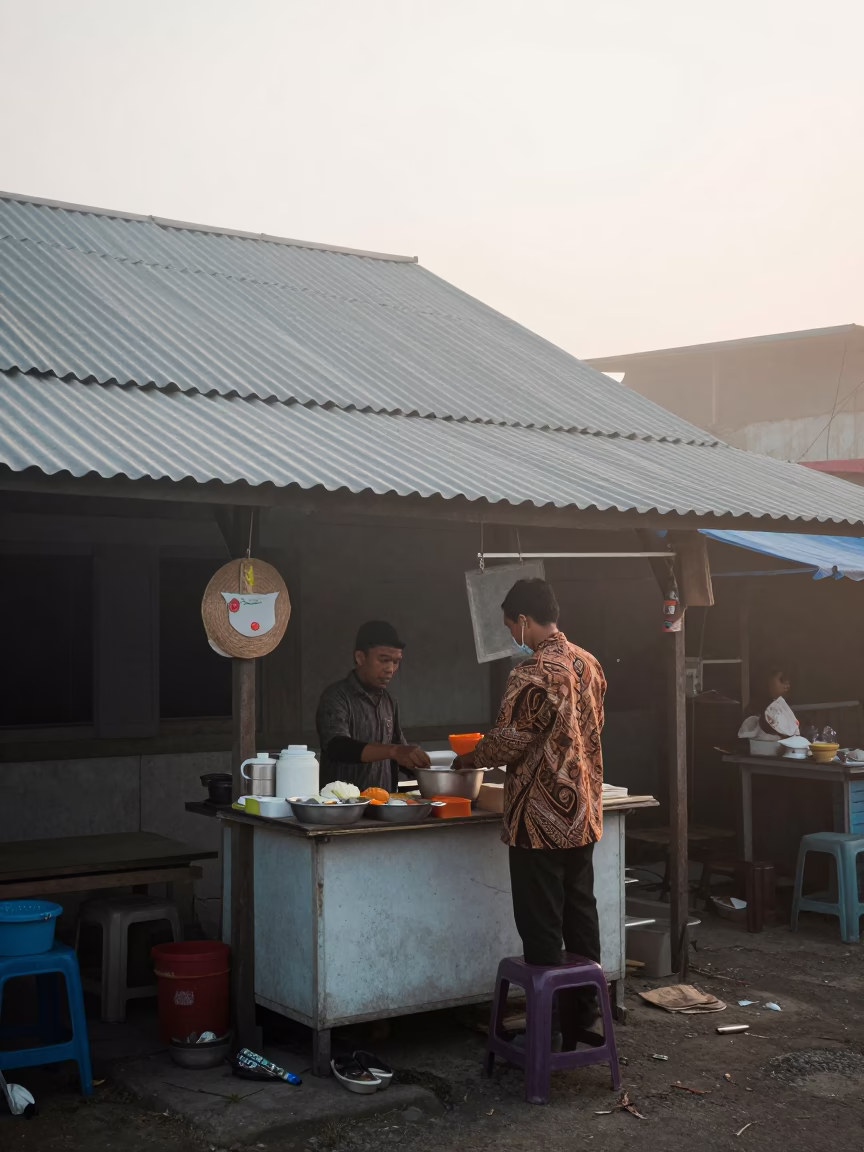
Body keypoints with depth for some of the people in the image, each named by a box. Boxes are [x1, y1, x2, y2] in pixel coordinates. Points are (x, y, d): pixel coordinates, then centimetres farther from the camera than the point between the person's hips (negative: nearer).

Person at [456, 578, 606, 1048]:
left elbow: (507, 741, -17)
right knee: (581, 915, 15)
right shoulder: (588, 665, 7)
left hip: (540, 818, -8)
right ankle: (582, 1018, 24)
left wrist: (468, 759, 3)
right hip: (583, 813, 8)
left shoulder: (532, 675, -19)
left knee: (541, 927, 1)